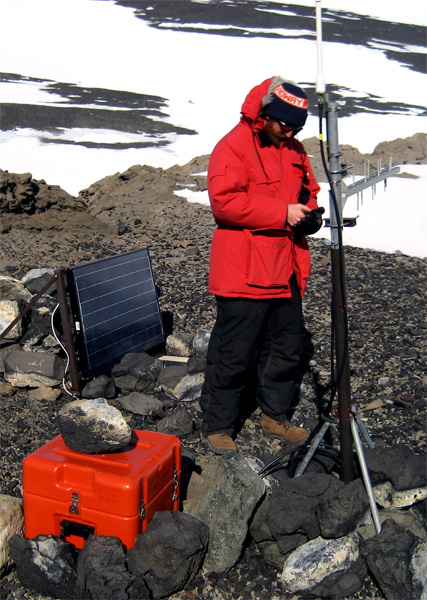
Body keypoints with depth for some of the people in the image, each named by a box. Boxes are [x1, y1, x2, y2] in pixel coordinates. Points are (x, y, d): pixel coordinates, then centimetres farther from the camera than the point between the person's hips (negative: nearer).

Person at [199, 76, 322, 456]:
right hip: (243, 272, -8)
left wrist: (309, 211, 3)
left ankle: (275, 416, 34)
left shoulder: (294, 149, 14)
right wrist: (283, 212, -22)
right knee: (233, 352, -1)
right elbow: (224, 202, -21)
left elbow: (307, 189, 27)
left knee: (287, 346, 16)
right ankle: (218, 425, 15)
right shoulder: (232, 147, -10)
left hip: (286, 268, 8)